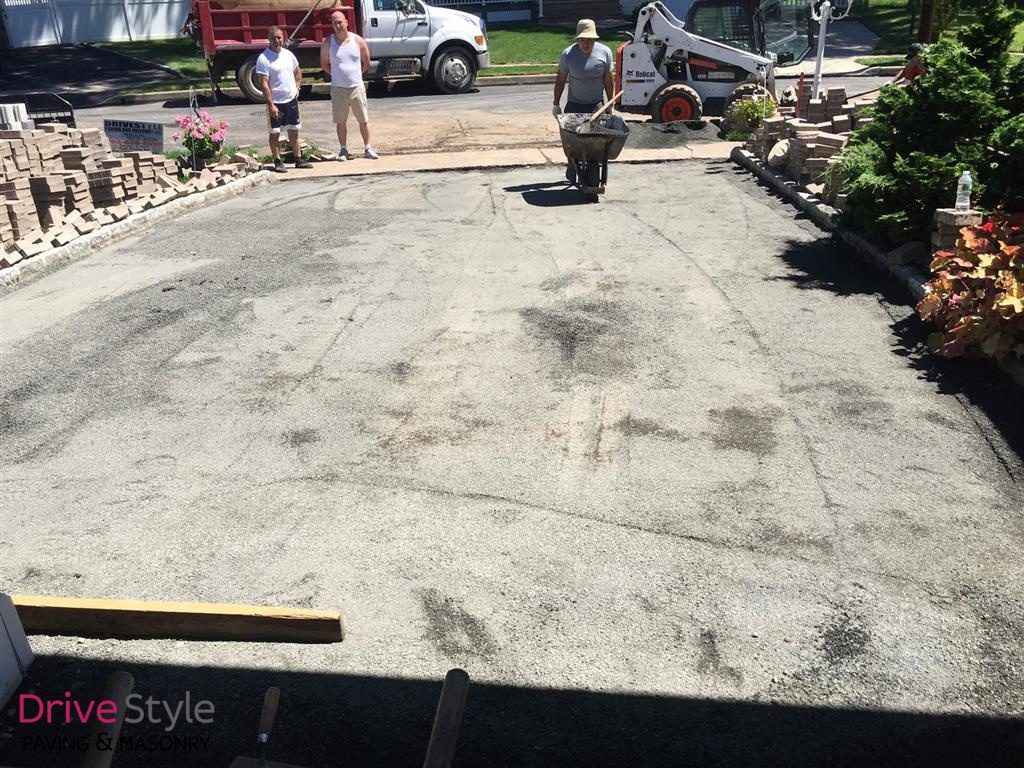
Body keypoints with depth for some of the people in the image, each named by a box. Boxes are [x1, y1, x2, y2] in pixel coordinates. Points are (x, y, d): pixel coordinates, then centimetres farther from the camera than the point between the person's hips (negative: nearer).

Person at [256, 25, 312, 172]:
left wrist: (297, 87, 8)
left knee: (294, 131, 12)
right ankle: (278, 162, 10)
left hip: (291, 100, 6)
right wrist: (271, 105, -21)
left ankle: (298, 159, 21)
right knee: (275, 133, 2)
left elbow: (298, 72, 23)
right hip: (276, 102, -5)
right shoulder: (263, 59, -13)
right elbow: (264, 84, -16)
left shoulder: (288, 54, 6)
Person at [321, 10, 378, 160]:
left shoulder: (358, 41, -3)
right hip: (338, 89, 0)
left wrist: (355, 74, 10)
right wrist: (338, 75, 6)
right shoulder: (328, 43, -2)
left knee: (363, 120, 3)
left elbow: (366, 63, 8)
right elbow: (324, 64, 9)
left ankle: (367, 148, 14)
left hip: (357, 87, 0)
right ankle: (343, 149, 16)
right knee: (341, 121, 6)